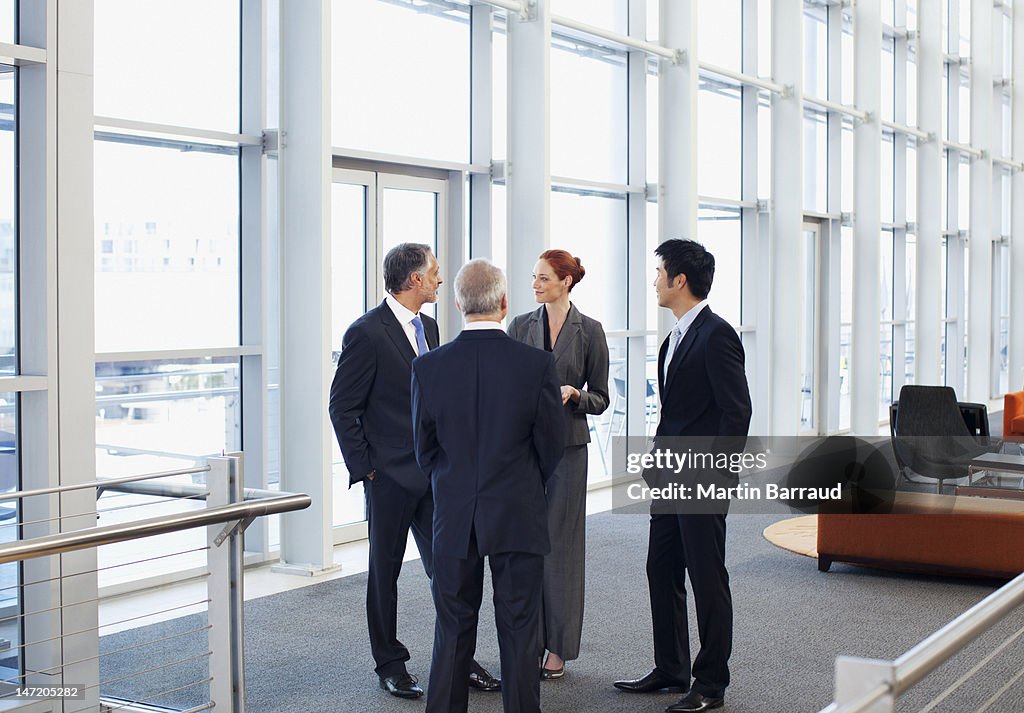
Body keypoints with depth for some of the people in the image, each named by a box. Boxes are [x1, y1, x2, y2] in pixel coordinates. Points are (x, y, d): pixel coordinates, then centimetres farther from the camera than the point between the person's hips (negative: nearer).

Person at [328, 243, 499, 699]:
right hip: (391, 477, -6)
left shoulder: (428, 327, 11)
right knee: (385, 573, 8)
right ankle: (390, 666, 20)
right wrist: (364, 467, -11)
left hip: (434, 473, 7)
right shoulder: (367, 332, -13)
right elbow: (343, 407, -11)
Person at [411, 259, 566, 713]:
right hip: (520, 518, -1)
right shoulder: (538, 365, -11)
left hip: (454, 519, 2)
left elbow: (424, 447, 2)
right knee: (519, 629, 9)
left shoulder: (428, 368, -7)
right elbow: (551, 445, -2)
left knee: (453, 629, 13)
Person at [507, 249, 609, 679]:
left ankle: (558, 648, 11)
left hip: (567, 444, -2)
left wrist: (573, 393, -17)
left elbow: (600, 398, 2)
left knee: (561, 543, 1)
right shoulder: (520, 326, 6)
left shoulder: (589, 330, -1)